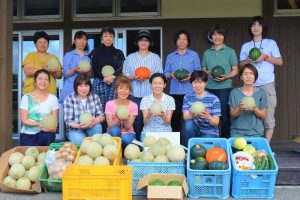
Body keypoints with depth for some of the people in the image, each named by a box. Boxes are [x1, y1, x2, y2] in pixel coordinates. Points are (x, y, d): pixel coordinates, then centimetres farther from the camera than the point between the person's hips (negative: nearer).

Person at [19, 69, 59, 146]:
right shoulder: (26, 98, 0)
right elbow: (24, 120, -5)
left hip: (46, 134, 2)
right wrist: (38, 124, -23)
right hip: (28, 134, -2)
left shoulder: (53, 98, 3)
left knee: (48, 137, -31)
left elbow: (54, 119, 2)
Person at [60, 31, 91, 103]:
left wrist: (88, 72, -9)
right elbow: (66, 74, 0)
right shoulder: (69, 55, 7)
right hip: (71, 89, -2)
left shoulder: (89, 56, 14)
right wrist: (75, 70, -18)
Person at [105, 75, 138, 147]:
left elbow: (128, 127, -9)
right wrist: (118, 119, -30)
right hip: (114, 134, 0)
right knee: (114, 130, -36)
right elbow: (110, 125, -10)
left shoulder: (133, 106, -4)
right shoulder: (109, 104, -4)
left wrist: (126, 120, -31)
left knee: (126, 138, -36)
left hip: (128, 133, 0)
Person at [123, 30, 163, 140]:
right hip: (135, 94, 1)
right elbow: (125, 75, 8)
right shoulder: (130, 57, 12)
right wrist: (133, 77, -11)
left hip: (151, 94, 0)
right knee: (136, 119, -2)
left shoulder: (156, 57, 10)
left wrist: (150, 75, -15)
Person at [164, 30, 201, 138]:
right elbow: (165, 73, 11)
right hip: (174, 92, 2)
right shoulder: (170, 56, 13)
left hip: (190, 92, -2)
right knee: (175, 118, 0)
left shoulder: (194, 55, 7)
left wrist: (191, 76, -16)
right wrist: (171, 75, -11)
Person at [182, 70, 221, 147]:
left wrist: (208, 117, -32)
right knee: (188, 123, -30)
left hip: (209, 132, -3)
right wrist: (192, 115, -35)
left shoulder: (213, 99, -6)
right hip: (194, 130, 3)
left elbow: (216, 122, -9)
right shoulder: (187, 97, 2)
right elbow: (185, 117, -10)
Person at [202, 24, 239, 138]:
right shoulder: (207, 53, 14)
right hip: (209, 88, 3)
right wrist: (208, 73, -5)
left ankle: (225, 138, 7)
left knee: (225, 115, -3)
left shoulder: (230, 51, 6)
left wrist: (226, 77, -14)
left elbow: (235, 70, 4)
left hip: (224, 87, -3)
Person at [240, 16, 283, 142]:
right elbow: (241, 64, 14)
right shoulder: (246, 46, 16)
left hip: (267, 84, -2)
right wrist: (249, 60, -7)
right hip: (251, 85, 2)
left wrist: (265, 57, -8)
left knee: (268, 115, -6)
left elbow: (280, 62, 7)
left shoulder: (271, 43, 9)